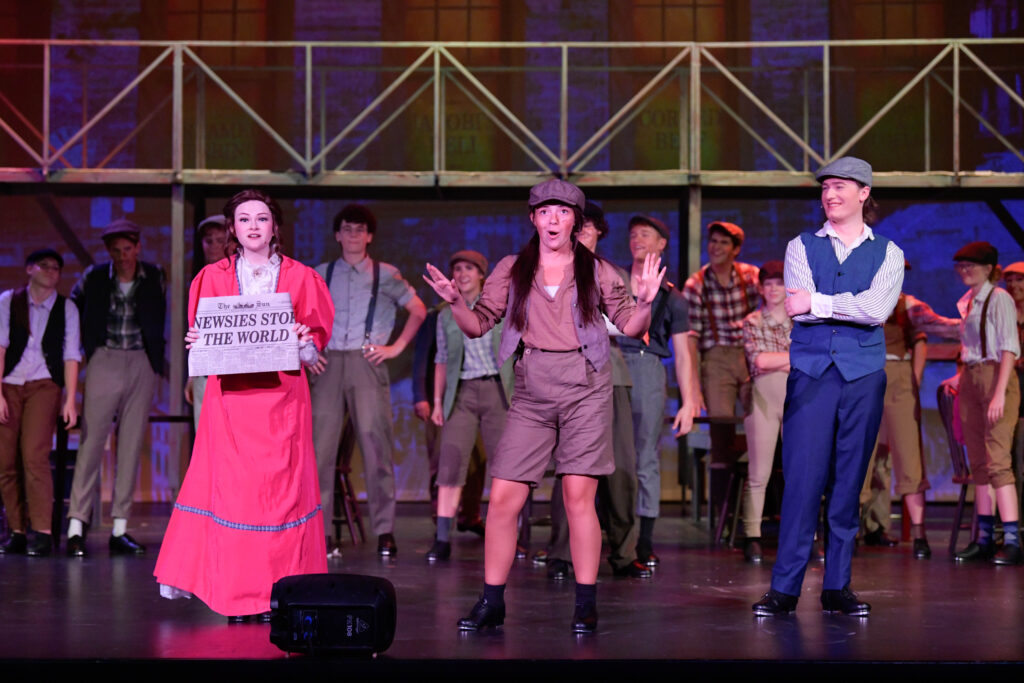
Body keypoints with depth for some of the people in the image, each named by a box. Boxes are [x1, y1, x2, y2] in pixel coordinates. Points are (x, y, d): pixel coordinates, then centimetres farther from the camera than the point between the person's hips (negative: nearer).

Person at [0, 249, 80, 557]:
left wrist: (70, 400, -4)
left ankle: (42, 533, -15)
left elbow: (71, 355, 3)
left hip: (43, 385, -2)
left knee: (34, 456, -17)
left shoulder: (67, 309, 6)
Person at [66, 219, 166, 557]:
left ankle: (120, 529, 5)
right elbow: (73, 308, 15)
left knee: (132, 445, 2)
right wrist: (86, 343, 9)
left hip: (142, 365, 2)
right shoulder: (93, 277, 0)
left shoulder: (155, 278, 4)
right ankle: (76, 526, -8)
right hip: (104, 361, -2)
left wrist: (157, 356, 11)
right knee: (91, 440, -8)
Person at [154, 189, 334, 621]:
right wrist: (197, 341, -7)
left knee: (282, 485, -6)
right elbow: (201, 336, 14)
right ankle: (237, 596, -2)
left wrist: (303, 343, -12)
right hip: (231, 394, 0)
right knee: (232, 486, -6)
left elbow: (317, 335, 8)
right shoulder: (214, 277, 12)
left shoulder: (300, 277, 9)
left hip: (282, 395, 0)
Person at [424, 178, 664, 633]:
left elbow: (631, 327, 7)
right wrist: (454, 301, -11)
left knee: (578, 494, -6)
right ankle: (491, 602, 7)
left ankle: (586, 604, 2)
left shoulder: (596, 271, 7)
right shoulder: (512, 269, 10)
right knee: (503, 497, -3)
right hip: (531, 392, 2)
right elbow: (478, 325, 8)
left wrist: (645, 301, -12)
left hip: (584, 389, -2)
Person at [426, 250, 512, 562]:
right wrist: (437, 401, 10)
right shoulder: (446, 316, 13)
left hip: (497, 390, -1)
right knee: (450, 463, -10)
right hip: (462, 394, 1)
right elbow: (442, 360, 16)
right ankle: (442, 539, -11)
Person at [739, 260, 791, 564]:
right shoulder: (752, 323, 9)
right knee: (759, 473, -3)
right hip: (763, 398, -2)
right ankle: (752, 537, 0)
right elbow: (759, 360, -7)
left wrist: (777, 362, -5)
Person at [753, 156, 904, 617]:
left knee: (849, 480, 4)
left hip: (863, 375, 1)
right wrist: (854, 306, -9)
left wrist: (819, 303, -9)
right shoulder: (801, 247, 9)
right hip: (810, 372, -1)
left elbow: (878, 309, -10)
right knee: (802, 478, -6)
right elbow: (800, 309, -5)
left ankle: (837, 587, 10)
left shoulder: (887, 253, 8)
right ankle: (784, 588, -3)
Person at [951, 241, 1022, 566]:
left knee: (997, 460, -14)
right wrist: (960, 377, 12)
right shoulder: (968, 301, 16)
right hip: (970, 380, 8)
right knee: (978, 463, 7)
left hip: (995, 377, -8)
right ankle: (984, 539, 11)